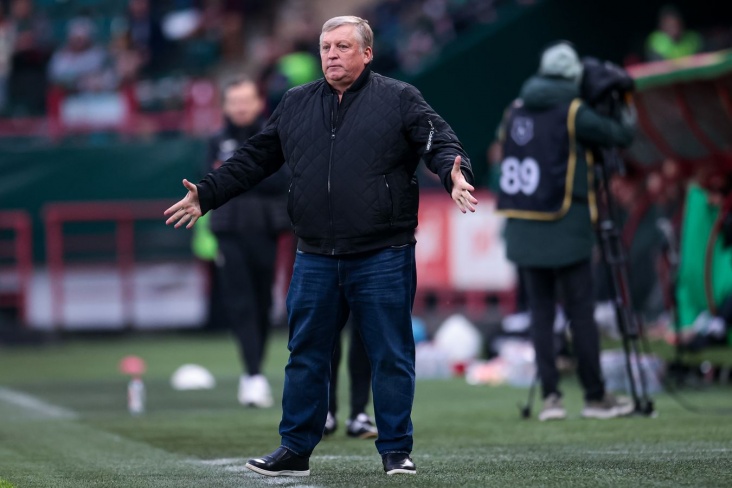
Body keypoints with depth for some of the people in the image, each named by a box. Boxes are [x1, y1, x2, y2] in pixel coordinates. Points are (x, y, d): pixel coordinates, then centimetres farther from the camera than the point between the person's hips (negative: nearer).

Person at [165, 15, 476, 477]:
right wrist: (206, 195, 15)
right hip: (316, 260, 4)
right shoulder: (296, 105, 13)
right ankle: (295, 451, 18)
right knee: (306, 356, 9)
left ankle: (397, 451, 12)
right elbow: (253, 158, 19)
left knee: (391, 358, 1)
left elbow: (440, 142, -9)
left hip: (383, 259, -4)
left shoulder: (400, 99, 0)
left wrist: (455, 174, -30)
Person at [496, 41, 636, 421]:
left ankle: (550, 396, 2)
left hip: (523, 228, 5)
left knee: (540, 311, 6)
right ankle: (595, 397, 4)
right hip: (564, 228, -5)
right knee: (580, 311, 0)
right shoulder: (572, 113, -7)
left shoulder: (516, 111, 10)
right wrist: (624, 116, 15)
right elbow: (621, 136, -3)